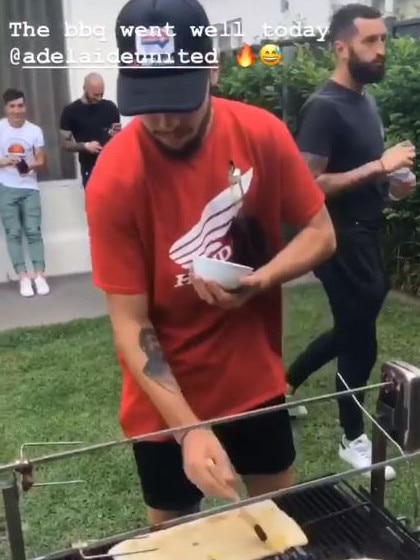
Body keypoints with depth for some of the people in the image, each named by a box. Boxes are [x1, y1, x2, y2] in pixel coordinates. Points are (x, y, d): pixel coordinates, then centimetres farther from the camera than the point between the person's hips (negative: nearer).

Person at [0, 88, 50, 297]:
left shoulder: (35, 130, 2)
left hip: (30, 188, 1)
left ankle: (39, 275, 0)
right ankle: (23, 277, 2)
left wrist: (30, 166, -18)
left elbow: (41, 161, 4)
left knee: (34, 231, -2)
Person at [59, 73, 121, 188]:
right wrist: (85, 146, -19)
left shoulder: (110, 107, 3)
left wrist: (116, 133, -11)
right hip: (90, 170, -2)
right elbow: (66, 144, -1)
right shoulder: (71, 111, -3)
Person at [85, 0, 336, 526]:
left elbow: (321, 234, -3)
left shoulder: (263, 134, -13)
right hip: (165, 398, -2)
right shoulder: (114, 180, -21)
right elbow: (130, 323, -18)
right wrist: (189, 430, -25)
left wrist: (257, 281, -22)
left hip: (256, 380, 3)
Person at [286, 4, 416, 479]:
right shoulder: (324, 108, -18)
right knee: (360, 343, 4)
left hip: (367, 237, 9)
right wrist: (379, 166, -24)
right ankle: (353, 440, 25)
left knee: (351, 330, 21)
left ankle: (285, 384, 39)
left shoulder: (365, 100, 11)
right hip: (341, 242, -9)